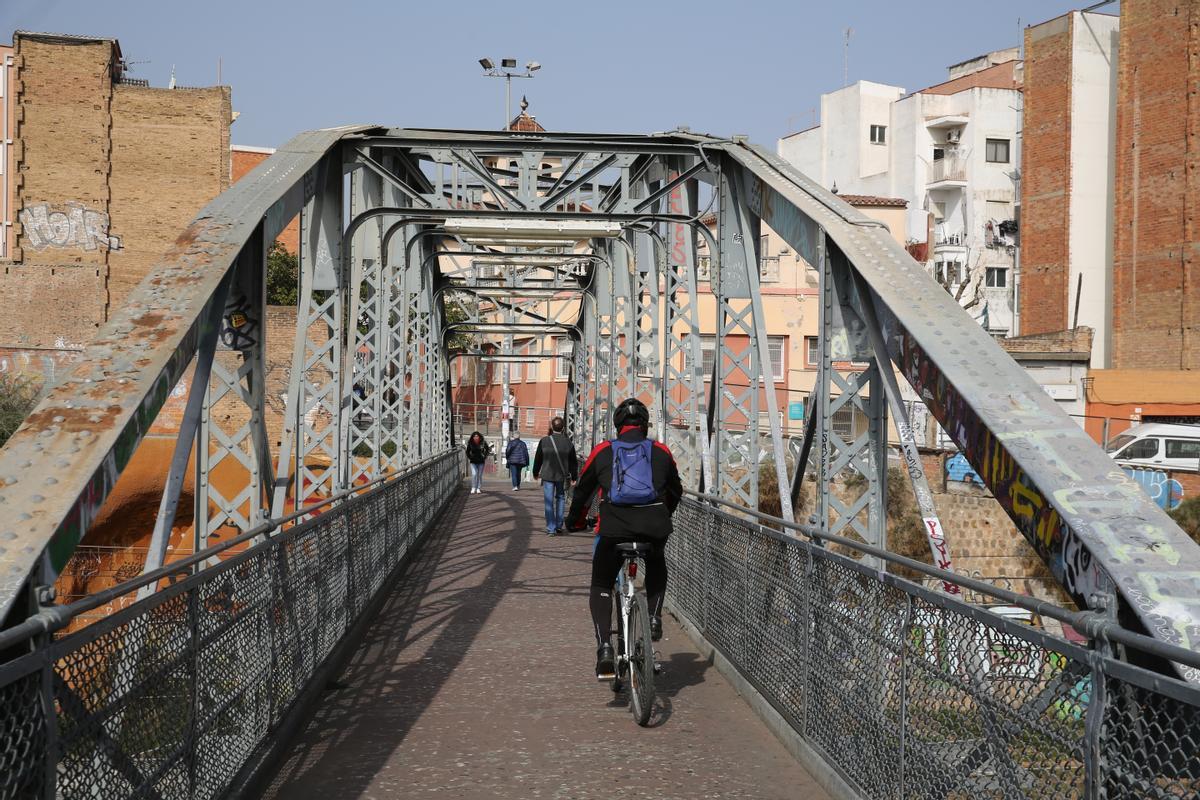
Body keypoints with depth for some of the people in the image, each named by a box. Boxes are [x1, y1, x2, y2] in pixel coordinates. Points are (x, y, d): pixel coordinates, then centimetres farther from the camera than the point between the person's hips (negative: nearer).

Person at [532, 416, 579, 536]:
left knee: (549, 501, 2)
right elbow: (573, 462, 3)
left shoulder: (544, 441, -6)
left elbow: (538, 458, 3)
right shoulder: (568, 442, -4)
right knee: (560, 499, 16)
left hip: (547, 476, -1)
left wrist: (536, 473, 17)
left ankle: (551, 528, -2)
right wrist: (574, 477, 13)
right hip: (562, 477, 1)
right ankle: (559, 526, 18)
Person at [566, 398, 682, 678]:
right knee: (657, 567, 35)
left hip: (613, 528, -1)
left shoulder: (603, 451, 15)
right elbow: (676, 491, 30)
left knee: (601, 588, 14)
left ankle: (604, 648, -3)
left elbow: (582, 491, 22)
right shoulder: (660, 451, 17)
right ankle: (654, 618, 18)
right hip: (655, 526, 1)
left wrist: (574, 522, 39)